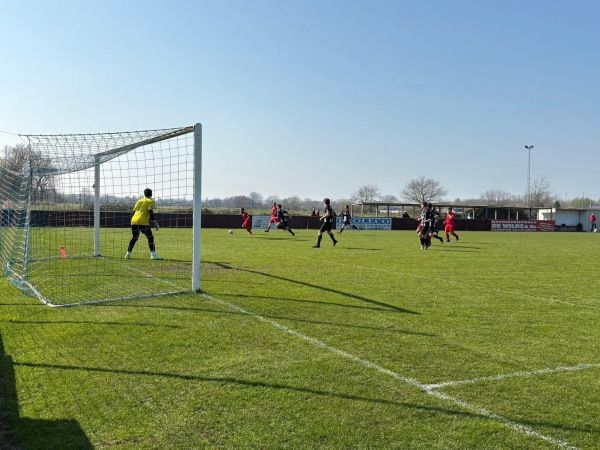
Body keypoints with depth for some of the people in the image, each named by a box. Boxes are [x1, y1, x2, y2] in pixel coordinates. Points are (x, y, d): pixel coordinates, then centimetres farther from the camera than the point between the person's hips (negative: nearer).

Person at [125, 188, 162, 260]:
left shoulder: (139, 201, 23)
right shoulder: (150, 201, 5)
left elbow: (134, 211, 21)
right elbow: (150, 212, -8)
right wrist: (154, 222, -6)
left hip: (134, 221, 6)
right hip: (143, 222, -6)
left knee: (134, 238, 19)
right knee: (150, 237, -3)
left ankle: (128, 254, 20)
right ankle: (153, 254, -12)